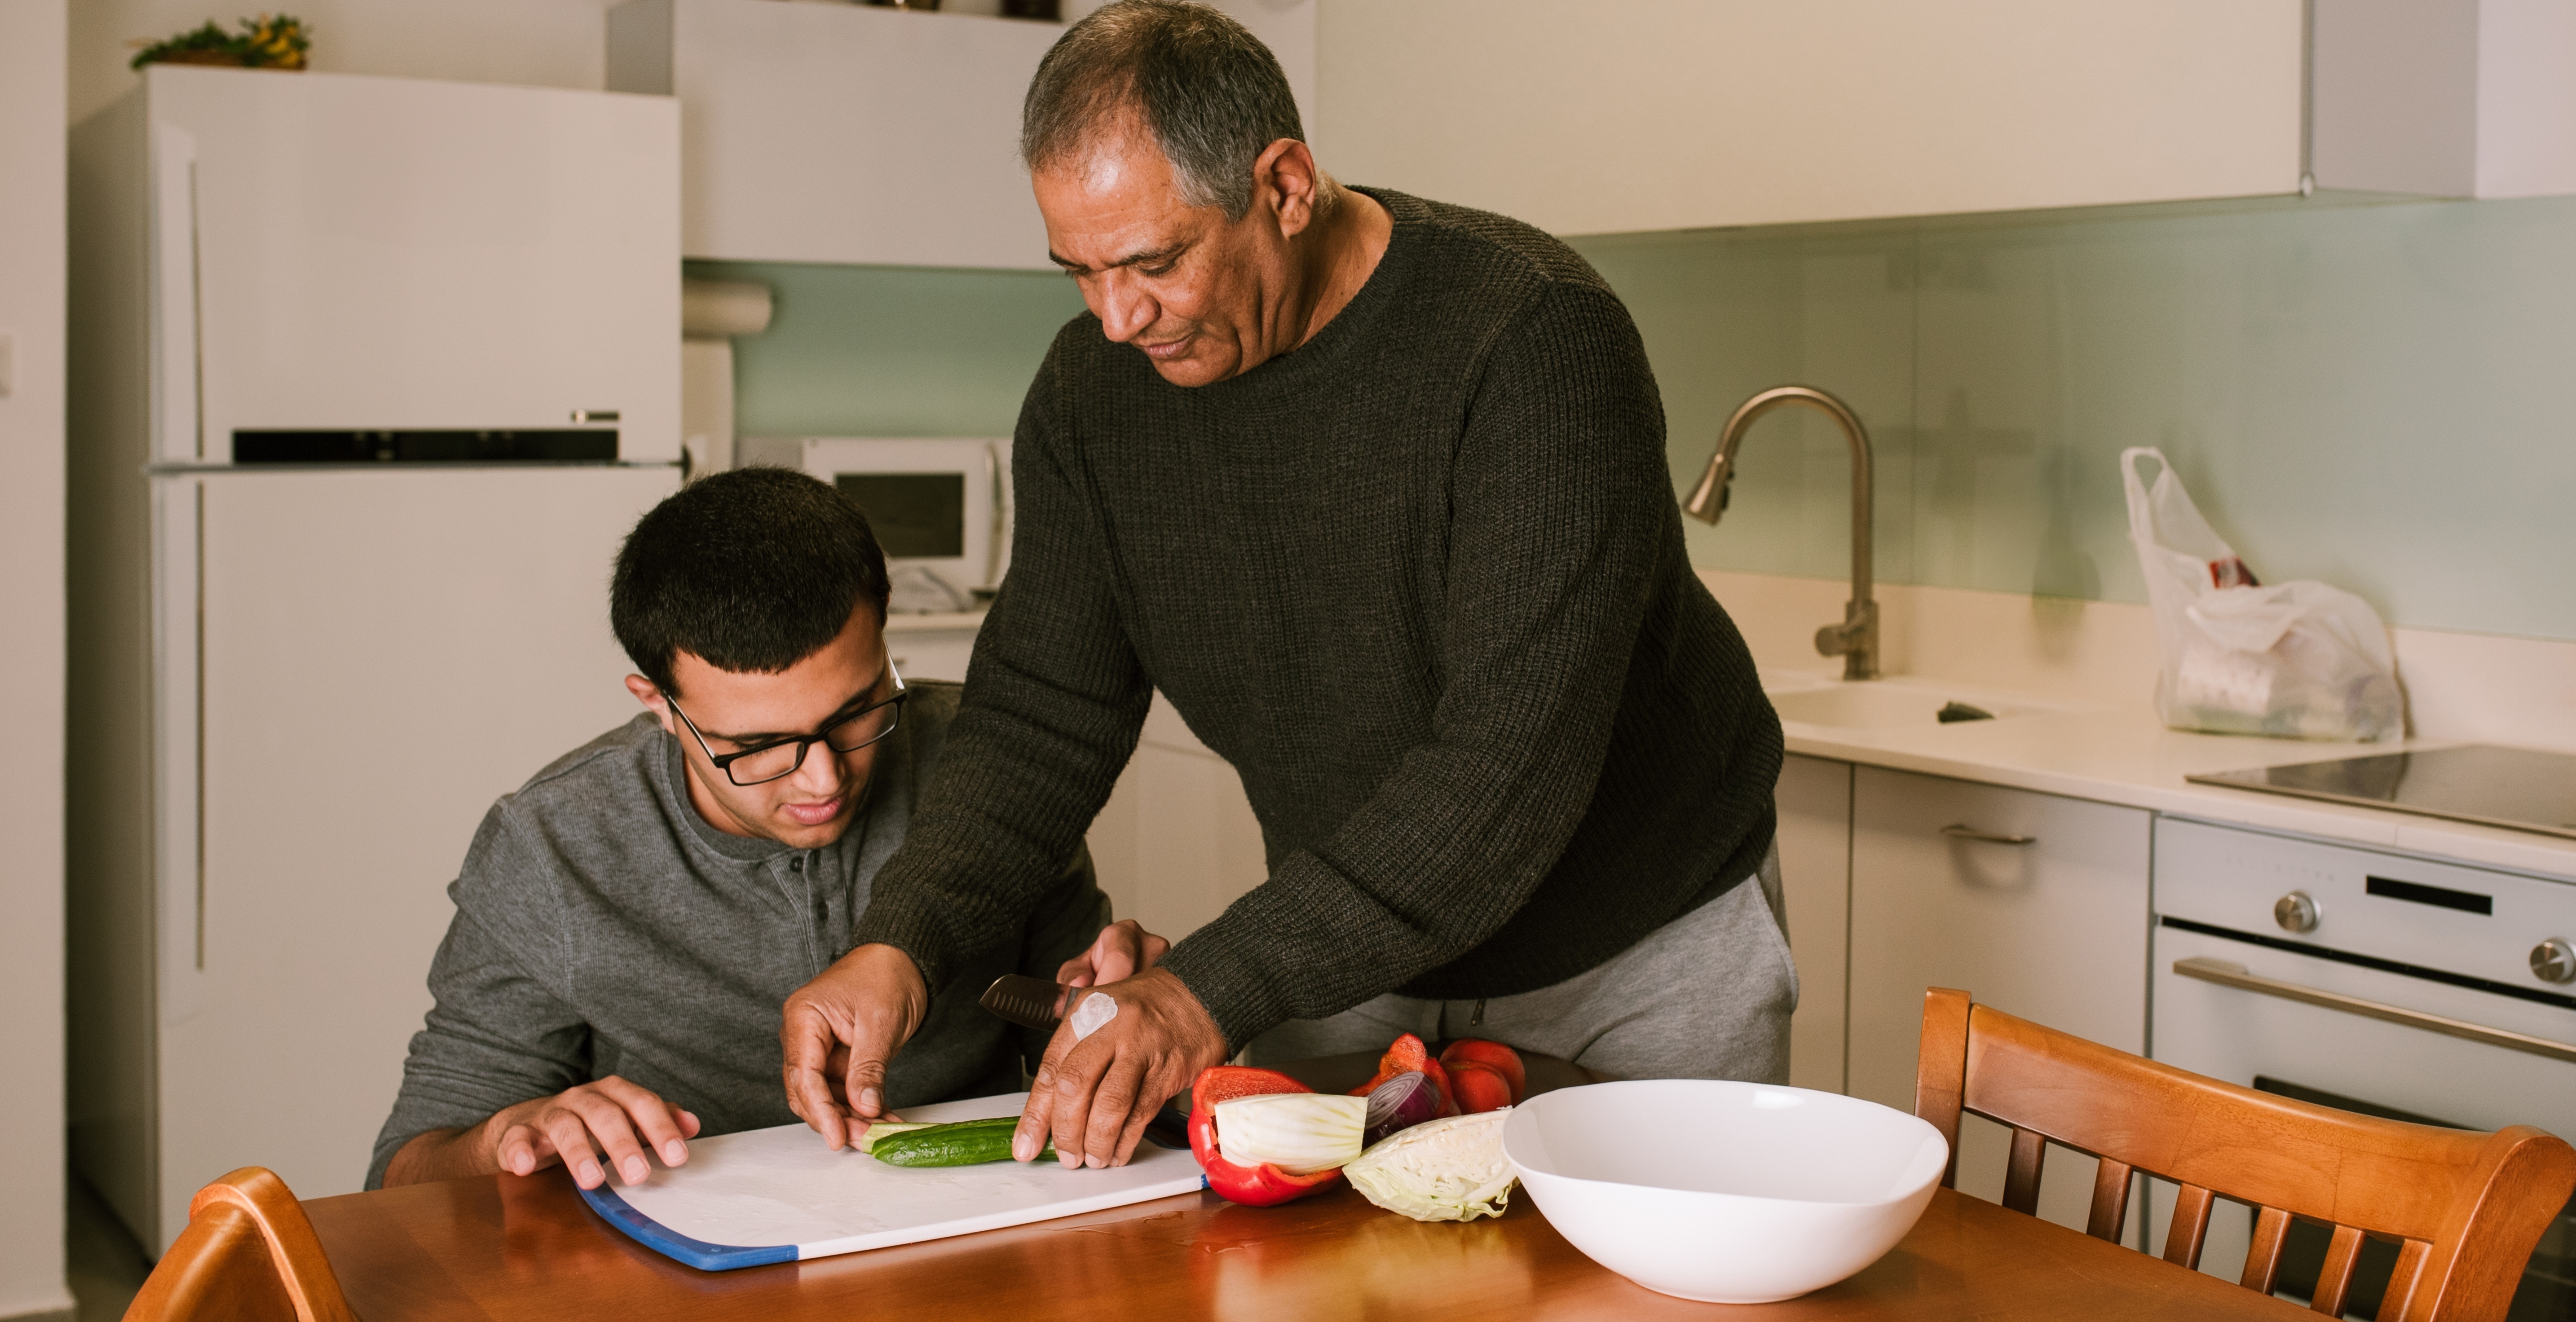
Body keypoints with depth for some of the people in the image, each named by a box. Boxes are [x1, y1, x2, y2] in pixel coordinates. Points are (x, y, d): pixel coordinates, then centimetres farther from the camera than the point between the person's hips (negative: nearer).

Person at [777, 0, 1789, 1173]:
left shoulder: (1531, 342, -28)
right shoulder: (1092, 388, -8)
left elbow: (1515, 757, -34)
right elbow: (1041, 712, -5)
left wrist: (1215, 991, -39)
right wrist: (903, 940, -24)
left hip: (1646, 954, -4)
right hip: (1352, 959, 4)